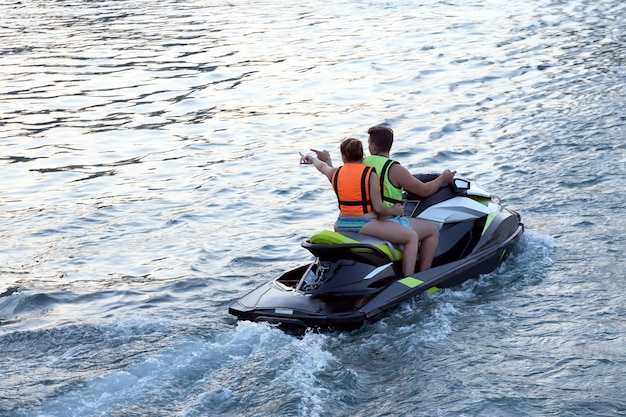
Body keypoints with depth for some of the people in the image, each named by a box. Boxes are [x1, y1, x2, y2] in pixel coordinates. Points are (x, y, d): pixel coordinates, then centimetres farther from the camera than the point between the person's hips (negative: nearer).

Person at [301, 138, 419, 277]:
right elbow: (378, 207, -15)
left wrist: (312, 159, 50)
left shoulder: (335, 173, 4)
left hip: (341, 226, 6)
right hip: (365, 226, -6)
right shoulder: (369, 174, -12)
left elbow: (322, 166, 29)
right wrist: (393, 210, 5)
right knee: (412, 236, -1)